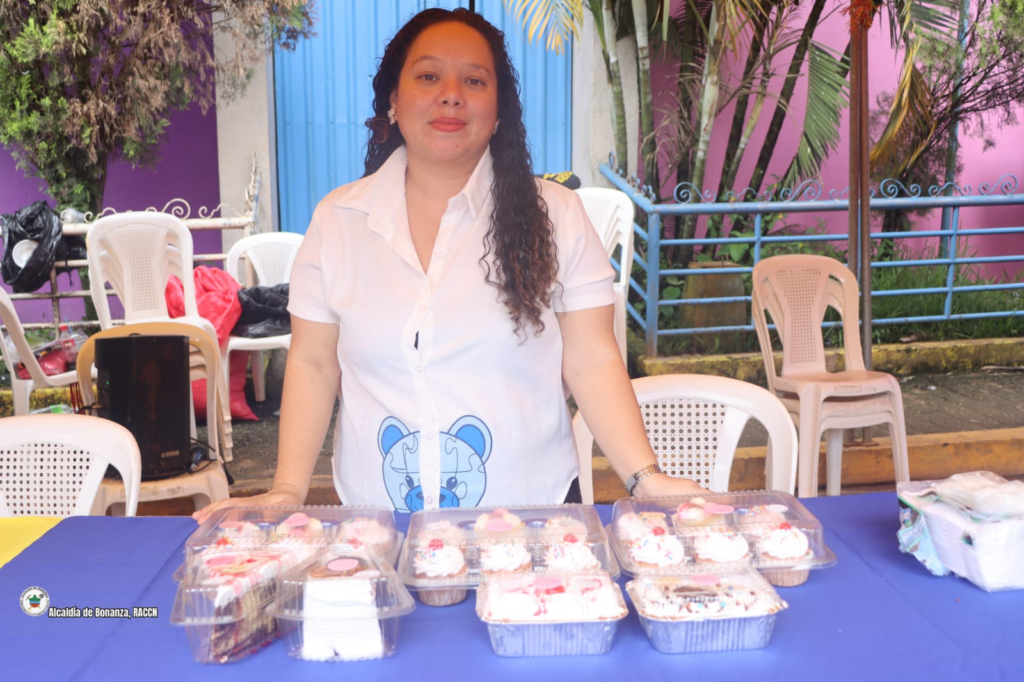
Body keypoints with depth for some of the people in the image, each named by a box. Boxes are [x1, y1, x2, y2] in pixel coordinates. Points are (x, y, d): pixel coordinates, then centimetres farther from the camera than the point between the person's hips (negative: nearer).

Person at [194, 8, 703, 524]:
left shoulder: (556, 216, -4)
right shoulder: (337, 219, 0)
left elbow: (590, 363, -5)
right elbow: (313, 363, 2)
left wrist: (645, 477, -15)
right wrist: (288, 491, -7)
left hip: (529, 514, -1)